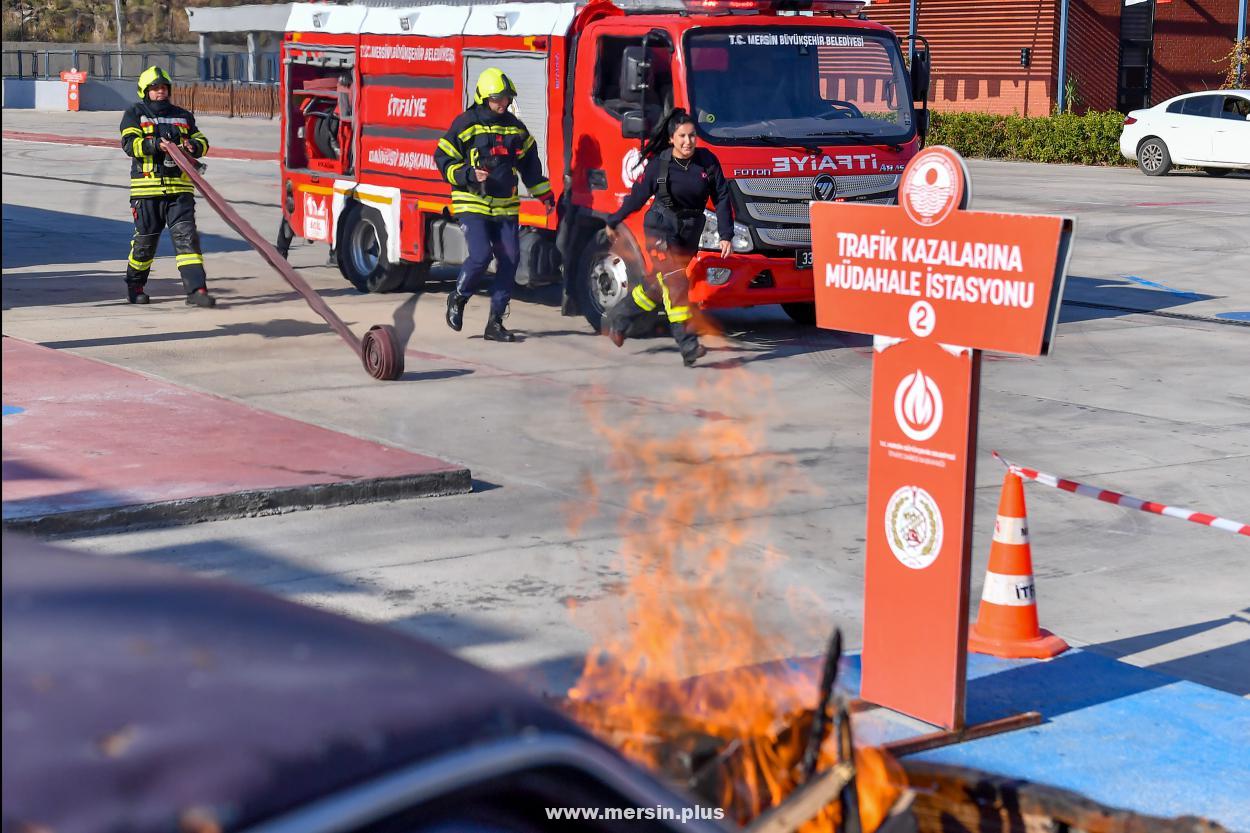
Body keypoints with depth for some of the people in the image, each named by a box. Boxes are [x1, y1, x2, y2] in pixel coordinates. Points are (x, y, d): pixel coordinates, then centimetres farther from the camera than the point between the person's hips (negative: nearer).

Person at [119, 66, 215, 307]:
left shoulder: (183, 116, 17)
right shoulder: (135, 114, 5)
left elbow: (202, 141, 18)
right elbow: (130, 143, -9)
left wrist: (193, 146, -6)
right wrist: (157, 145, -25)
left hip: (179, 187, 2)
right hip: (147, 187, -2)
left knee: (186, 236, -9)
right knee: (145, 239, 6)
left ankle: (196, 289, -15)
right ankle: (135, 286, 26)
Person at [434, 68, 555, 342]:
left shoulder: (514, 126, 12)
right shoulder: (466, 124, -4)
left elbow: (529, 162, 23)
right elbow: (443, 158, -2)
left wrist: (544, 194, 21)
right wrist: (469, 175, -17)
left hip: (505, 207, 5)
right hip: (472, 204, -5)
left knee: (510, 259, -3)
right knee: (480, 255, -20)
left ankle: (495, 322, 5)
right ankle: (458, 298, 9)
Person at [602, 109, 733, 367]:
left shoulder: (707, 161, -4)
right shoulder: (659, 163, -8)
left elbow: (721, 198, -1)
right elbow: (638, 195, 4)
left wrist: (726, 235, -8)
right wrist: (613, 223, 13)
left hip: (689, 235, 4)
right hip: (661, 230, -4)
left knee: (657, 284, 14)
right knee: (676, 284, -16)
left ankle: (617, 319, 35)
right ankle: (688, 346, -18)